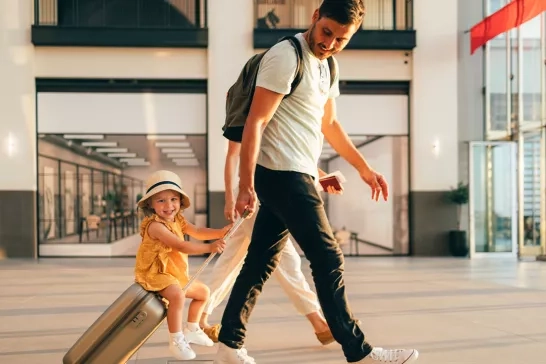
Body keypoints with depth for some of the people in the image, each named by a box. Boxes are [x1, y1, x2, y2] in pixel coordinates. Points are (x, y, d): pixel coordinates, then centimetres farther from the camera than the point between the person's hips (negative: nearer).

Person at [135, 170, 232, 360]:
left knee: (203, 291, 20)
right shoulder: (155, 226, -25)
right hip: (155, 273, -10)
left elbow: (198, 232, -5)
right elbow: (181, 246, -34)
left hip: (176, 273, 10)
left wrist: (221, 232, -21)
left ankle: (191, 330, 33)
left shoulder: (178, 220, 5)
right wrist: (210, 248, -39)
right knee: (177, 295, -36)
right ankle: (176, 341, -23)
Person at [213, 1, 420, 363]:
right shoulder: (286, 56, -13)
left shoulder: (327, 64, 15)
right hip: (283, 174, -9)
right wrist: (246, 185, -22)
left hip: (294, 177, 9)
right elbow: (255, 122, -17)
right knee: (329, 261, -5)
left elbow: (329, 124, 26)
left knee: (261, 262, 11)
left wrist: (364, 168, 25)